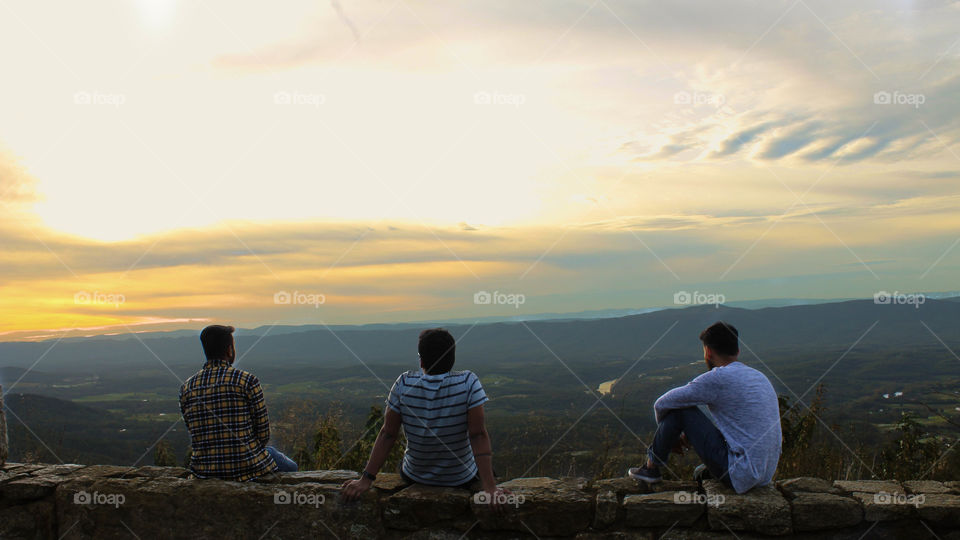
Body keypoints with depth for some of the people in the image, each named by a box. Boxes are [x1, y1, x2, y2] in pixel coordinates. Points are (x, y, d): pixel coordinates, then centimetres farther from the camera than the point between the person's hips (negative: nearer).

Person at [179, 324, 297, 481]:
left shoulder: (186, 388, 1)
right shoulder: (247, 381, -12)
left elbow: (195, 433, 9)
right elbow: (263, 434, -7)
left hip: (205, 471, 5)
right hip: (247, 467, -5)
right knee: (290, 467, 28)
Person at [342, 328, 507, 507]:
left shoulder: (404, 384, -17)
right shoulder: (468, 383, -21)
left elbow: (387, 434, -15)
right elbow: (478, 435, -24)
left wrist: (366, 479, -11)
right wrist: (489, 486, -23)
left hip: (414, 477, 2)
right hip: (461, 479, -1)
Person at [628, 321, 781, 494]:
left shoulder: (719, 378, -13)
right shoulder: (759, 376, 12)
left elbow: (662, 404, -4)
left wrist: (666, 433, 17)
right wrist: (690, 435, 26)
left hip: (738, 477, -8)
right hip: (766, 476, 8)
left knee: (680, 407, -3)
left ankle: (652, 468, 14)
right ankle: (710, 469, 44)